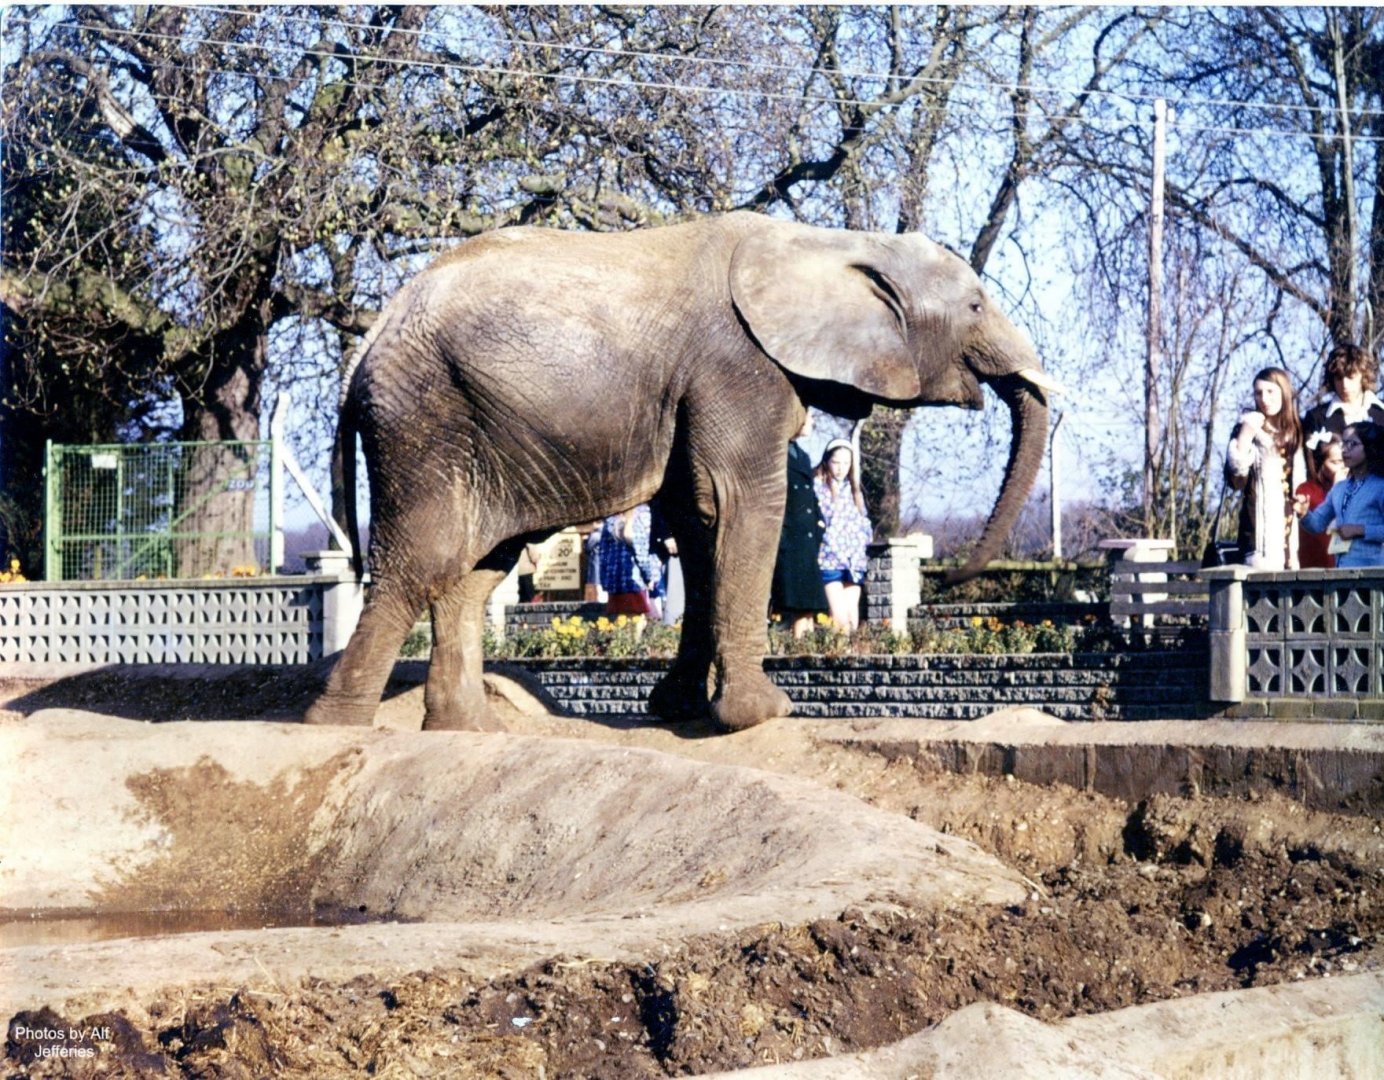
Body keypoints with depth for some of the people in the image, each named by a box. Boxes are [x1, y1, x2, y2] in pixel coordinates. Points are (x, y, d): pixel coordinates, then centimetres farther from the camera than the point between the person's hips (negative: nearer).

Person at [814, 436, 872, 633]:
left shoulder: (853, 490, 17)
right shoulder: (817, 487, -1)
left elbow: (864, 525, 19)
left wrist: (859, 545, 5)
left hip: (854, 562, 6)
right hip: (830, 560, -6)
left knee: (852, 619, 2)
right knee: (840, 619, -15)